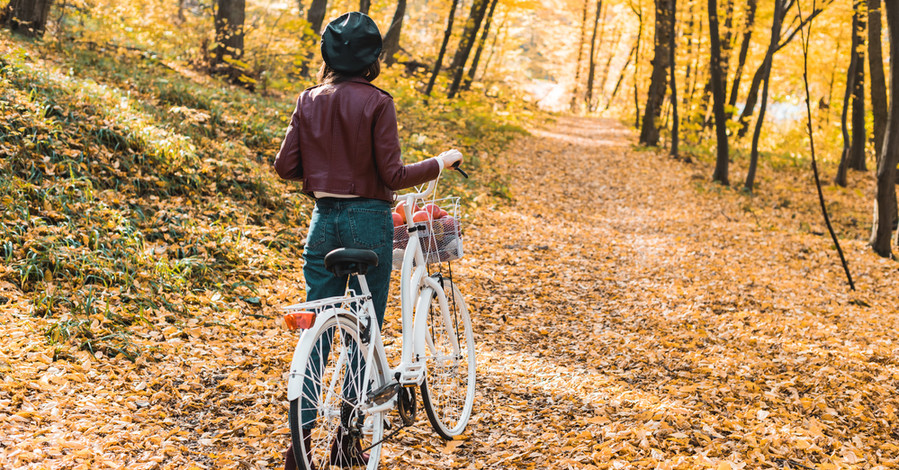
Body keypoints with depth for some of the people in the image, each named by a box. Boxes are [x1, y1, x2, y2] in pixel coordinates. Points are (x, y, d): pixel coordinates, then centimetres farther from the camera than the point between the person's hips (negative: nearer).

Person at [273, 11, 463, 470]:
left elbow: (285, 166, 2)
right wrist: (440, 163, 1)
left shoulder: (310, 101, 2)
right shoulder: (376, 103, -11)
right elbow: (393, 175, -13)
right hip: (368, 219, -4)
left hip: (323, 218, 4)